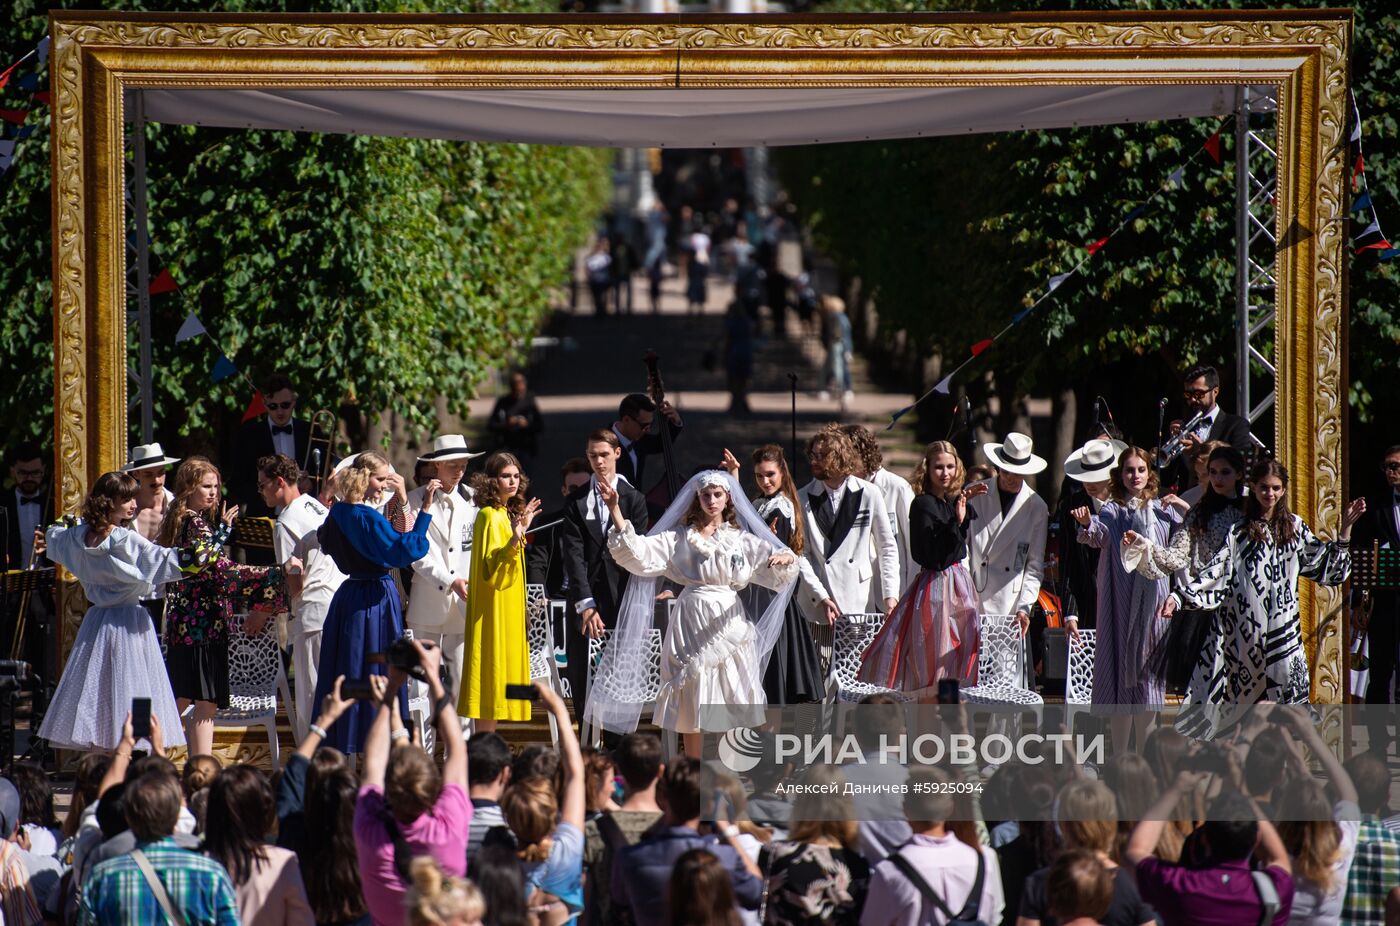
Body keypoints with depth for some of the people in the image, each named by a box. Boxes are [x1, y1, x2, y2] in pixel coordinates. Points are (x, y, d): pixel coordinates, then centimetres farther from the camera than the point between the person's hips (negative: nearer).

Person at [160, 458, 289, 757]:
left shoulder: (176, 522, 16)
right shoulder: (196, 525, -12)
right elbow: (222, 569, -22)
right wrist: (278, 572, -24)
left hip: (180, 624, 9)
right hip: (204, 622, -9)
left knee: (179, 700, 13)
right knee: (206, 702, -8)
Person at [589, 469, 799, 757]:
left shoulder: (743, 540, 9)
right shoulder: (678, 539, 8)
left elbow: (778, 573, 1)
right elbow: (638, 554, -2)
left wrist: (785, 560, -23)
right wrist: (615, 513, -11)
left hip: (727, 624, 0)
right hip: (691, 624, 0)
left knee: (726, 709, -1)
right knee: (692, 706, 0)